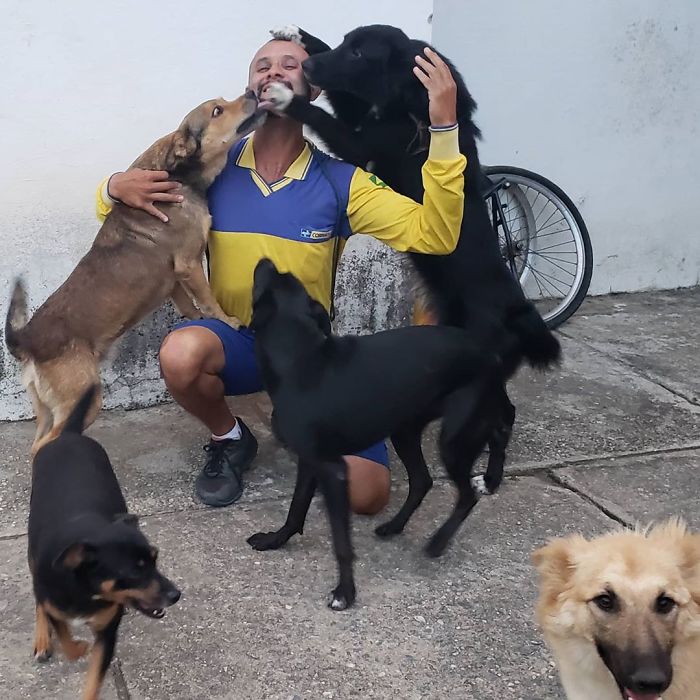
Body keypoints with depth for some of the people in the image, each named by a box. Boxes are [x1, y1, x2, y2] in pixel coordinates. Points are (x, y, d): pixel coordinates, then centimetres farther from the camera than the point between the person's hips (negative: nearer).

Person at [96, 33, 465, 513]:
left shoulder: (339, 180, -10)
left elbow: (434, 236, -20)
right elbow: (125, 203, 7)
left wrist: (444, 126, -29)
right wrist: (117, 188, -19)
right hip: (234, 339, 1)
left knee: (367, 494, -14)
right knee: (181, 354, -36)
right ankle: (230, 439, 0)